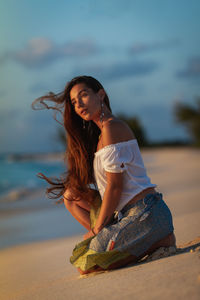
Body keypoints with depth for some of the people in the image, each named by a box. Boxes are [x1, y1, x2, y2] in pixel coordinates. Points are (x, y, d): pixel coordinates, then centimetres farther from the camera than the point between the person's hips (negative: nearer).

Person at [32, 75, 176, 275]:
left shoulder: (111, 126, -12)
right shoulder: (97, 135, 18)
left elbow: (115, 186, -15)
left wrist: (96, 229, -7)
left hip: (146, 213, -9)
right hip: (125, 212, 9)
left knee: (84, 265, -11)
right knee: (71, 194, 15)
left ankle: (159, 241, -4)